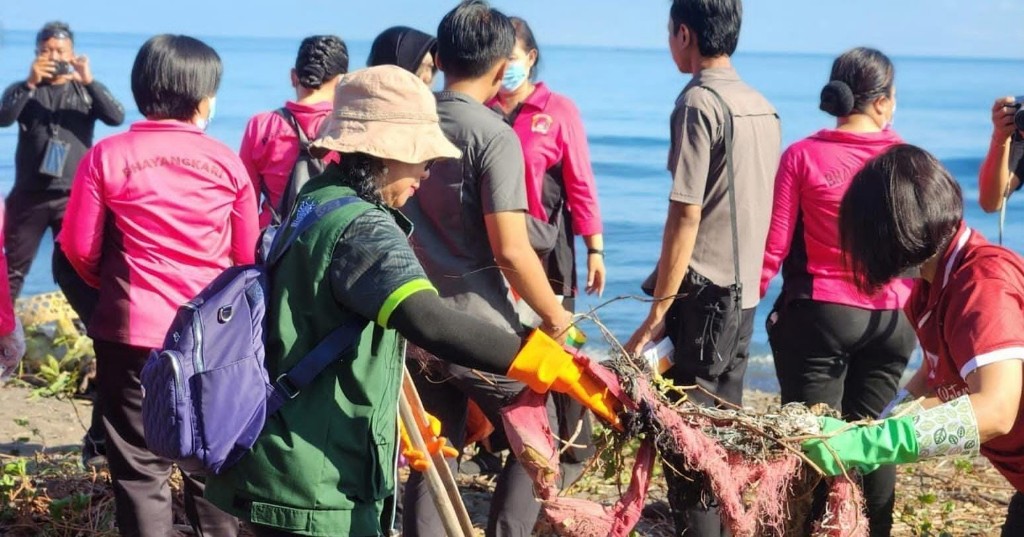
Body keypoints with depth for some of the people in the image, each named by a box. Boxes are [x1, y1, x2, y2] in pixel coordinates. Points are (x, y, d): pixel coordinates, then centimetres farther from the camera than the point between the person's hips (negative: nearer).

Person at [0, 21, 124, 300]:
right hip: (29, 195, 0)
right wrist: (31, 84, -22)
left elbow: (117, 117, -9)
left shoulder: (86, 91, 9)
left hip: (73, 196, 0)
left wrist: (89, 81, -21)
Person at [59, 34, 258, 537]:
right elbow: (249, 256, 5)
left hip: (133, 331, -2)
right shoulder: (227, 161, -2)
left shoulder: (107, 156, -7)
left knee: (139, 466, 6)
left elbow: (80, 249, -3)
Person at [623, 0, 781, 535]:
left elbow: (686, 216, -17)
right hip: (745, 291, 8)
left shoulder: (698, 101, -14)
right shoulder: (762, 107, 9)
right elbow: (755, 205, 13)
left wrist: (658, 312, -15)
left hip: (704, 294, -8)